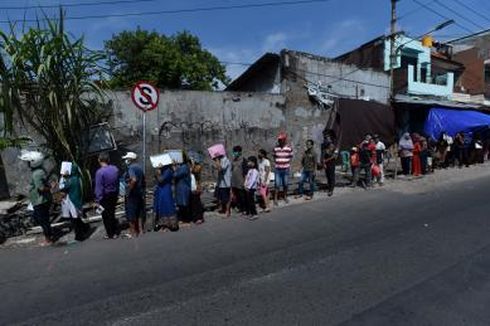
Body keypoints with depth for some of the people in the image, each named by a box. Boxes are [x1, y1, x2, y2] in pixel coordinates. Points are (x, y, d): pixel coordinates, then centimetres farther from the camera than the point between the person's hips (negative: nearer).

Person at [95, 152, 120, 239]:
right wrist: (117, 194, 13)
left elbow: (99, 187, -17)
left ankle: (110, 234, 19)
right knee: (112, 214, 18)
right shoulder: (115, 169, -2)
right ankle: (116, 232, 23)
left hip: (105, 197, -5)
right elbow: (118, 183, 4)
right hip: (114, 195, 5)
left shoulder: (100, 172, -19)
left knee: (106, 216, 9)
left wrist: (98, 200, -10)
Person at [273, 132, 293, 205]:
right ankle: (275, 199, 8)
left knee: (285, 184, 11)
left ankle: (285, 197, 30)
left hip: (286, 169, 0)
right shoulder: (275, 148, 1)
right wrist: (275, 164, 3)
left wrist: (288, 164, -1)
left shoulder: (289, 148, -3)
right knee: (277, 184, -1)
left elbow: (290, 157, 7)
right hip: (277, 169, 0)